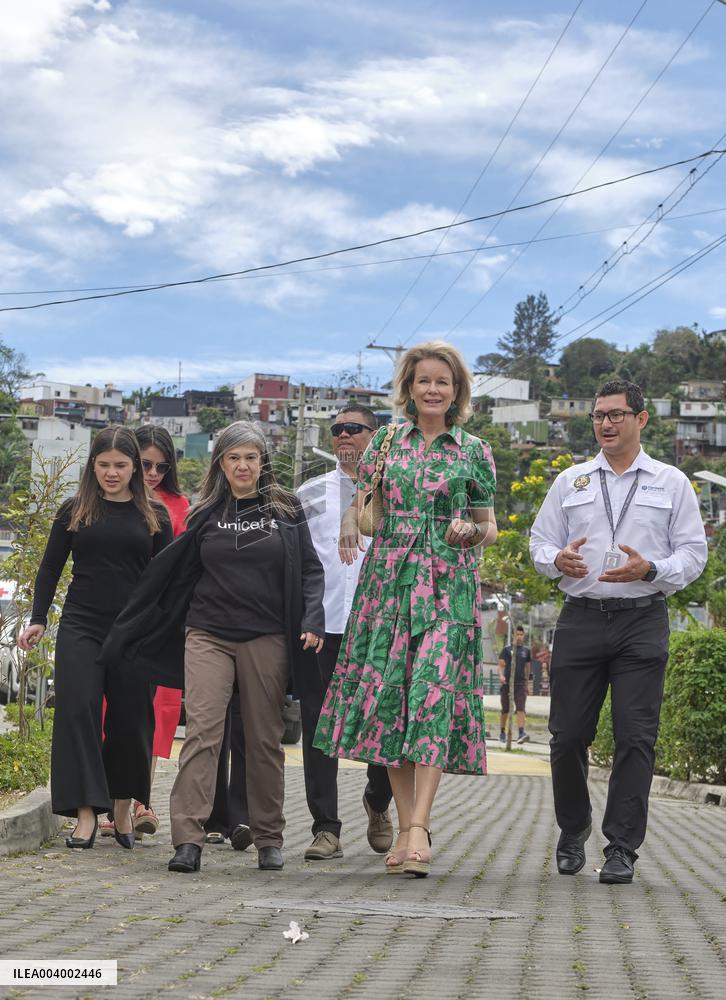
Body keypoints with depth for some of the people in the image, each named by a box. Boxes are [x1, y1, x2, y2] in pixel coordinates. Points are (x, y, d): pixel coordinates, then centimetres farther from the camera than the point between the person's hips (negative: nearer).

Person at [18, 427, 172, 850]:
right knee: (78, 710, -12)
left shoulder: (155, 516, 6)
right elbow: (50, 569, 10)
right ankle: (86, 812, -11)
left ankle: (123, 808, 18)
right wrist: (37, 620, 3)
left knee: (130, 719, 2)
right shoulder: (74, 511, 7)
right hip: (81, 628, 0)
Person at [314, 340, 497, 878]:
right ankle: (407, 826, 7)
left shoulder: (475, 451, 9)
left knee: (434, 692, -14)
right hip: (388, 579, 2)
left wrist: (471, 532, -9)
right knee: (387, 692, -2)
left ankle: (419, 827, -17)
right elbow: (363, 506, 12)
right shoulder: (385, 441, 12)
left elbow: (490, 526, 13)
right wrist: (351, 524, -11)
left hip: (448, 584, -2)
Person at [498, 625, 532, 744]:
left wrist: (527, 680, 19)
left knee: (521, 709, -13)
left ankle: (521, 733, -24)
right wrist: (501, 675, -18)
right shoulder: (507, 649, 5)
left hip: (521, 684, 1)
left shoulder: (526, 650, 12)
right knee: (505, 710, 6)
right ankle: (502, 733, 20)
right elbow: (501, 664, 0)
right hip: (507, 683, -1)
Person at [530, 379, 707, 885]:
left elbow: (693, 553, 4)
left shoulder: (672, 483, 9)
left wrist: (650, 570, -15)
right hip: (581, 619, 2)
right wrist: (558, 559, -11)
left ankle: (622, 849, 0)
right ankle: (573, 833, 24)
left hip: (643, 620, -2)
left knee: (635, 738, -6)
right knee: (569, 734, 2)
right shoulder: (570, 482, 15)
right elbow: (540, 543, 13)